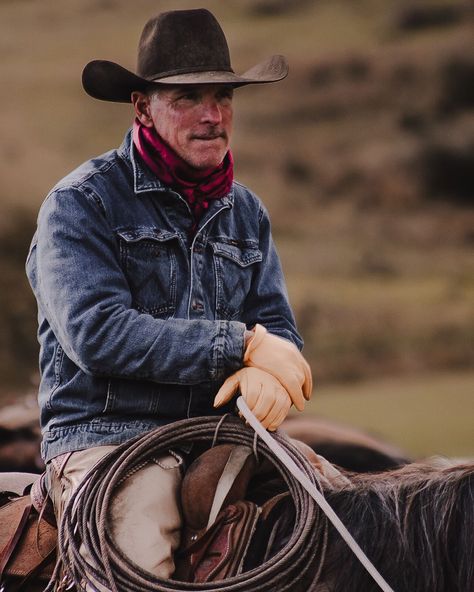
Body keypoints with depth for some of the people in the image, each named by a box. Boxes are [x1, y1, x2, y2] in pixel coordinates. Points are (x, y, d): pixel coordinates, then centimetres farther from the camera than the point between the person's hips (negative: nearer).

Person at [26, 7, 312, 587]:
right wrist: (242, 344, -17)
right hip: (105, 434, -5)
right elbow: (96, 333, -15)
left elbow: (277, 328, 12)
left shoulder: (246, 213, 17)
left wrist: (267, 374, -15)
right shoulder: (81, 203, -3)